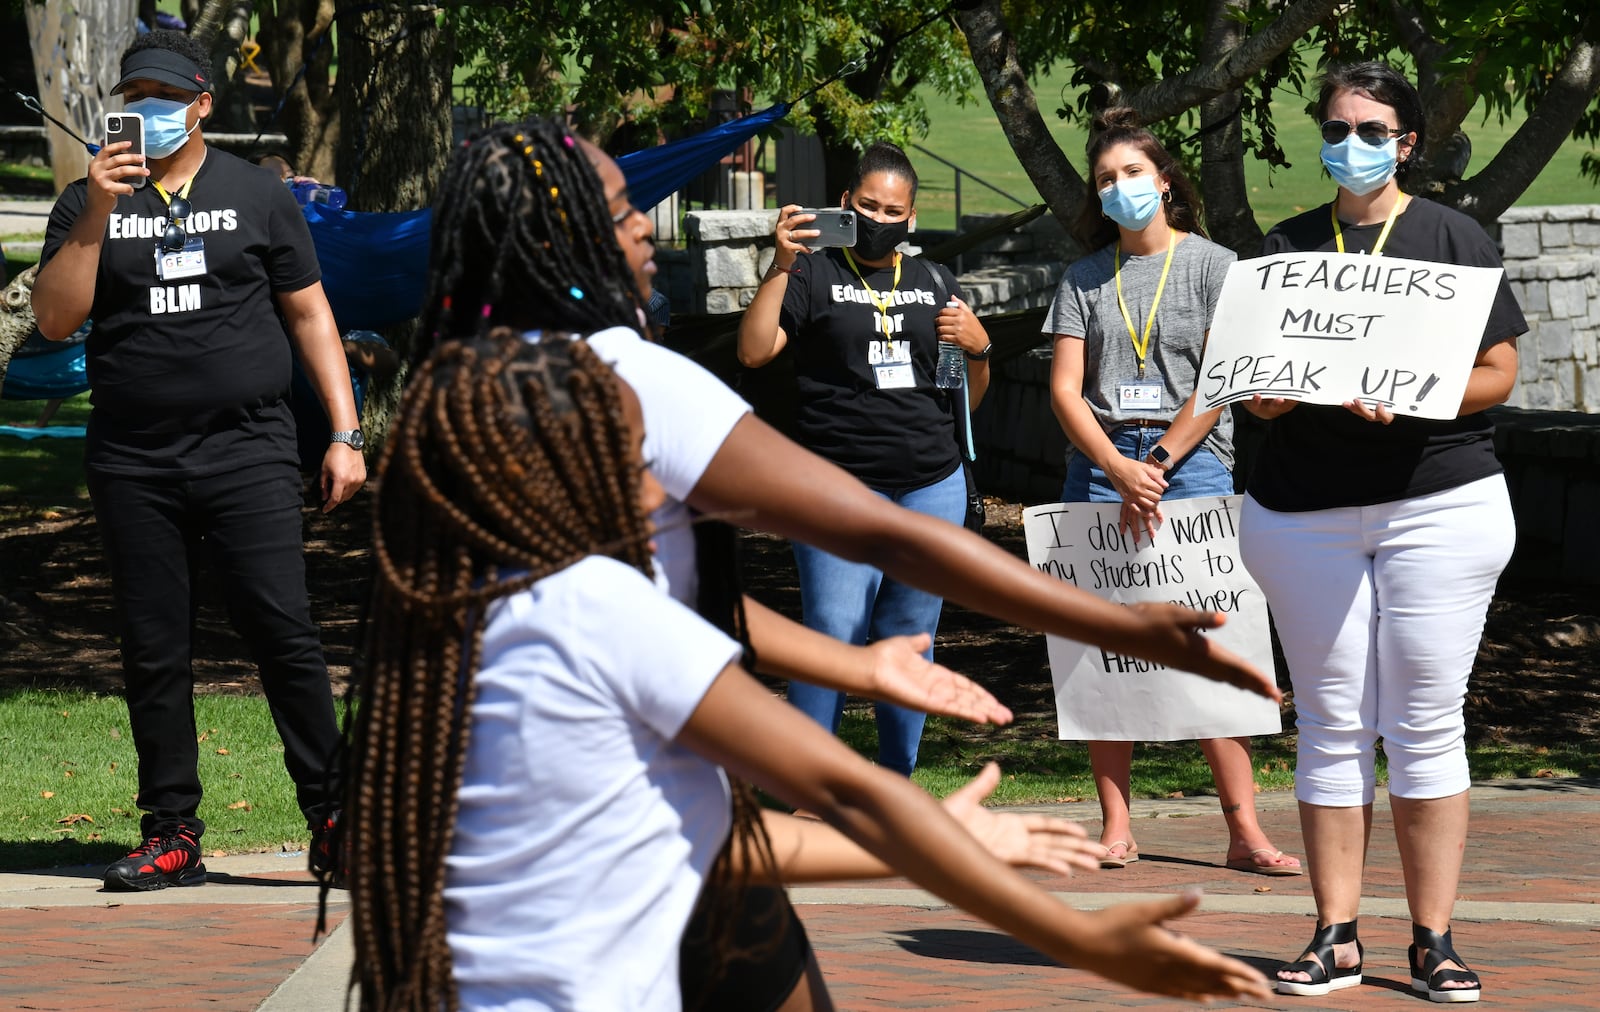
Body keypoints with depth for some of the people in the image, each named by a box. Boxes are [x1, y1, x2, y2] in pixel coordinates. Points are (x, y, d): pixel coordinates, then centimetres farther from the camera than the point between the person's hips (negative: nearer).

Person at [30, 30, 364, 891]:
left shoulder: (256, 196, 10)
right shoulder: (89, 204, 10)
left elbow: (309, 313, 12)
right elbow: (54, 319, -1)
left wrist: (346, 434, 4)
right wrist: (97, 217, -13)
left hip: (248, 449, -1)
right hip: (134, 459, 1)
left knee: (283, 633, -9)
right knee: (153, 651, 3)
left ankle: (332, 819, -3)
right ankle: (171, 835, 9)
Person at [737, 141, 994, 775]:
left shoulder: (935, 283, 18)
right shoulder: (814, 276, 5)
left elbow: (969, 399, 22)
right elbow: (754, 351, -10)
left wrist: (977, 348, 2)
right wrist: (780, 267, -17)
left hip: (933, 485, 4)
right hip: (840, 486, -4)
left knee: (911, 641, 6)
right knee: (834, 635, -12)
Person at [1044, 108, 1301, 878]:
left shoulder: (1212, 266, 5)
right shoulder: (1085, 279, 13)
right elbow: (1065, 388, 5)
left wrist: (1157, 465, -10)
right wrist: (1119, 470, -10)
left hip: (1193, 460, -3)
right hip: (1098, 466, 3)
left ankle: (1245, 833, -9)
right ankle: (1115, 828, 2)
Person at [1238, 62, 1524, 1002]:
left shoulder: (1454, 238, 4)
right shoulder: (1287, 245, 13)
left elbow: (1496, 374, 0)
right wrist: (1262, 393, -10)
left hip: (1437, 498, -3)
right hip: (1305, 514, 3)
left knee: (1427, 726, -2)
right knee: (1332, 727, 3)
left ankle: (1434, 939, 3)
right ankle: (1336, 937, 6)